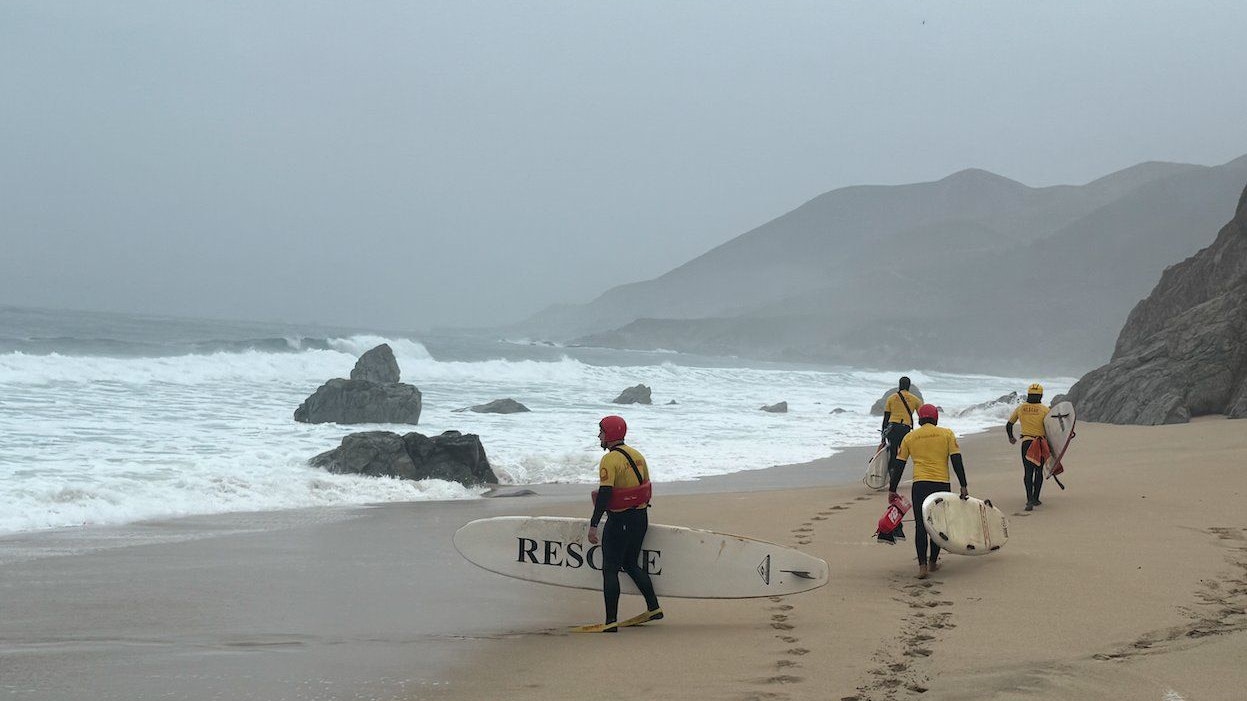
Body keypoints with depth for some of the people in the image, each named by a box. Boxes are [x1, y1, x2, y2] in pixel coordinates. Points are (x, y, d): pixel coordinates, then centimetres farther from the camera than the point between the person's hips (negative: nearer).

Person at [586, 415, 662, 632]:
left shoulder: (610, 460, -17)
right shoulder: (637, 455, 10)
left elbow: (604, 494, -23)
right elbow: (646, 486, 16)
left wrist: (593, 525, -22)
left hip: (620, 520, -8)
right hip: (641, 517, 8)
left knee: (610, 569, -1)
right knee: (630, 564, 23)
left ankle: (611, 622, -3)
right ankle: (653, 608, 24)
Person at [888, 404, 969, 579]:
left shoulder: (909, 437, 9)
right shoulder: (946, 434, 6)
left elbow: (898, 466, 9)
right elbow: (956, 461, -1)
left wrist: (892, 490, 15)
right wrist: (963, 486, 0)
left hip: (919, 485, 0)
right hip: (942, 484, 0)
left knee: (920, 525, 1)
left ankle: (922, 565, -8)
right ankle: (933, 561, 23)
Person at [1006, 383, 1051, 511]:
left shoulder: (1020, 408, 3)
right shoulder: (1044, 410, -6)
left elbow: (1008, 425, 12)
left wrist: (1011, 438, 29)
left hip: (1026, 443, 1)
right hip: (1041, 443, -1)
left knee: (1028, 472, -1)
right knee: (1039, 471, 15)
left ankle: (1030, 500, -17)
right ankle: (1035, 499, 20)